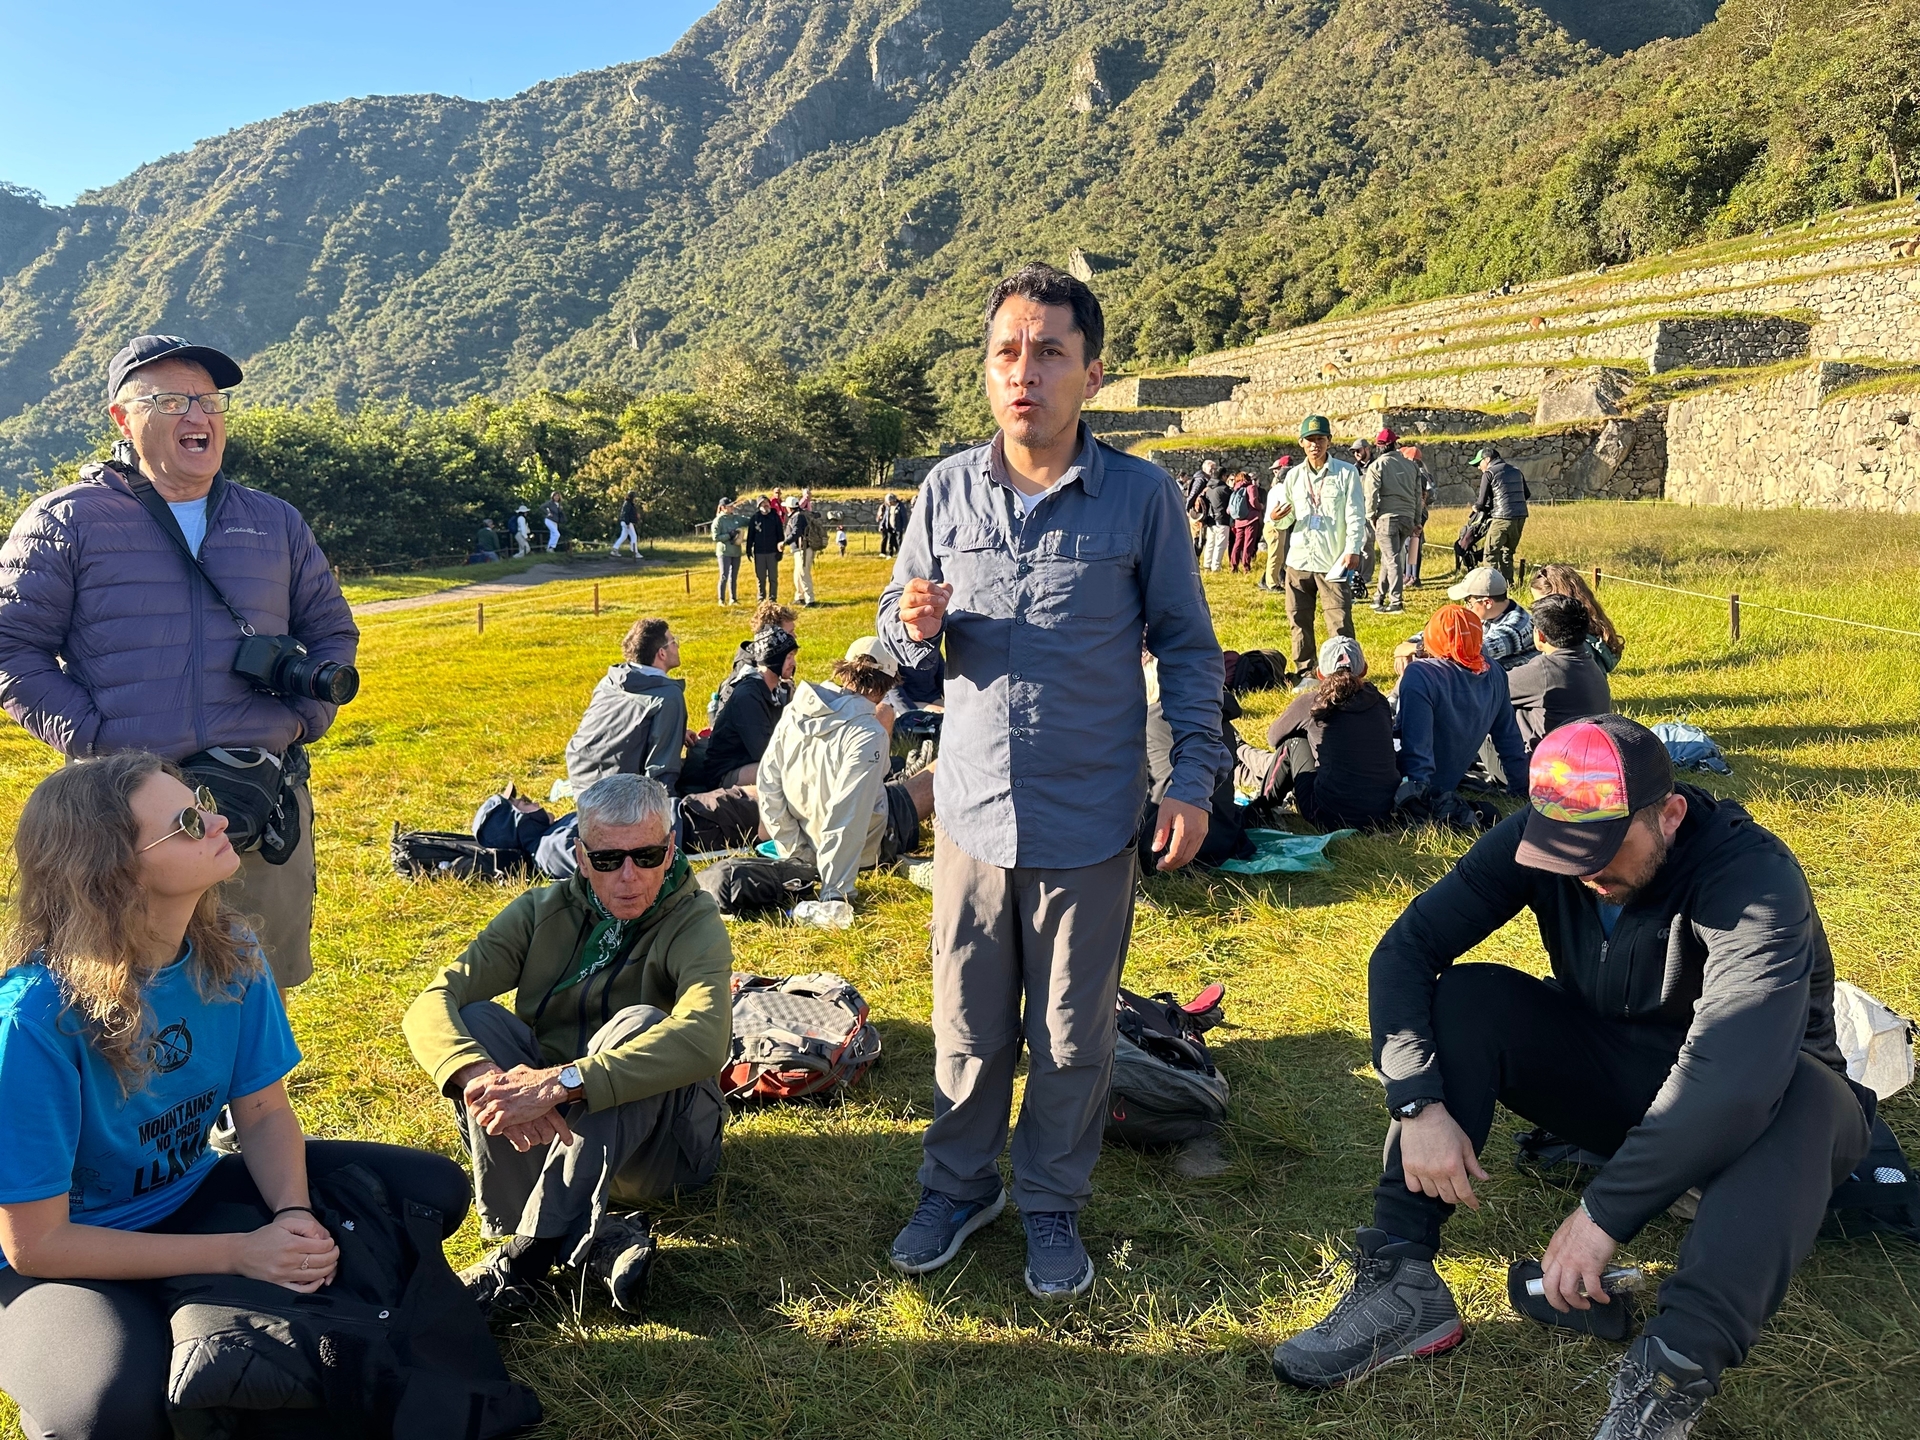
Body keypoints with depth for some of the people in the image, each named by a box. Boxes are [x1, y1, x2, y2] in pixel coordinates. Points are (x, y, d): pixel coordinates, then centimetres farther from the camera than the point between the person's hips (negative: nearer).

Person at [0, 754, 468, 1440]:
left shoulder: (229, 954, -12)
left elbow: (265, 1113, -1)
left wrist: (294, 1216, -21)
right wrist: (238, 1254, -26)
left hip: (187, 1196, 6)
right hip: (64, 1258, -5)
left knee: (433, 1190, -4)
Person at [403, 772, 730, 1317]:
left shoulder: (695, 924, -14)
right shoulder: (544, 912, -3)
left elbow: (703, 1038, -35)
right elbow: (431, 1005, -16)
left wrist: (561, 1082, -44)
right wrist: (486, 1079, -38)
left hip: (659, 1142, -3)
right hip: (545, 1130, 4)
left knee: (638, 1026, -31)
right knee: (476, 1020, -20)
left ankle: (529, 1252, -32)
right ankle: (598, 1240, -29)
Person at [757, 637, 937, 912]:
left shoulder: (793, 712, -12)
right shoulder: (868, 734, -32)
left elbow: (768, 788, -8)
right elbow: (847, 819, -36)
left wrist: (796, 851, 0)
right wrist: (834, 891, -31)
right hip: (868, 848, -7)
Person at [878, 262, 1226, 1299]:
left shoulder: (1141, 495, -5)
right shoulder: (948, 489, 2)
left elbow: (1185, 643, 2)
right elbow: (899, 632, 9)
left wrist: (1195, 775, -4)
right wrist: (913, 622, -15)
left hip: (1090, 819, -2)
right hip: (974, 810, 2)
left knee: (1073, 1035, 11)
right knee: (968, 1025, 13)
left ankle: (1052, 1204, 32)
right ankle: (958, 1187, 34)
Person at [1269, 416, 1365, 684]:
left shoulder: (1346, 473, -1)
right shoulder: (1293, 476, 10)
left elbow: (1356, 516, -4)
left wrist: (1353, 549, -15)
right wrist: (1275, 517, -9)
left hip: (1333, 561, -4)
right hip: (1299, 560, 4)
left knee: (1340, 619, -6)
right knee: (1299, 620, 7)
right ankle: (1305, 671, 18)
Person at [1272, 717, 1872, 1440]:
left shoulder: (1755, 876, -29)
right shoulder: (1538, 839, -15)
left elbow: (1735, 1073, -41)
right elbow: (1405, 949, -16)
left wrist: (1604, 1212, -41)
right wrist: (1418, 1104, -30)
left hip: (1734, 1121, -4)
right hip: (1609, 1075, 4)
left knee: (1804, 1096, -37)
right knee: (1465, 998, -20)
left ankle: (1672, 1377, -45)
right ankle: (1403, 1284, -25)